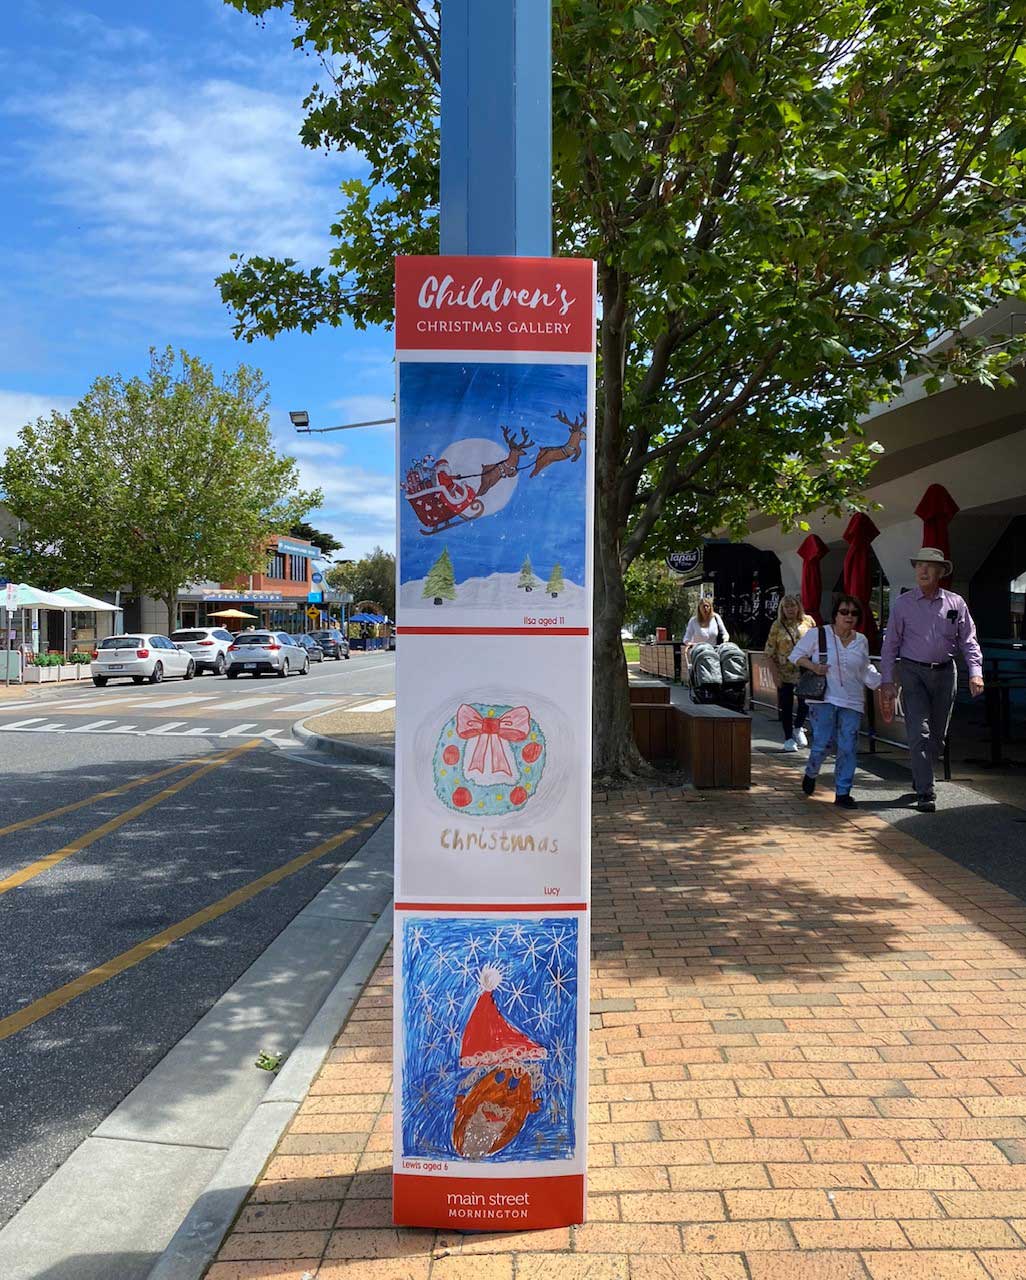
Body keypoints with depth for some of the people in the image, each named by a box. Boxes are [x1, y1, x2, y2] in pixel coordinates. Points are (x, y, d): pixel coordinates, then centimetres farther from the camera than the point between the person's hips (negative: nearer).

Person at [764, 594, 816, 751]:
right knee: (786, 706, 6)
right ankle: (788, 738, 19)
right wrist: (776, 674, -7)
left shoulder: (808, 621, 1)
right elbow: (769, 652, -2)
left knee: (806, 702, -3)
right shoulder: (777, 626, -3)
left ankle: (798, 728, 26)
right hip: (785, 673, 0)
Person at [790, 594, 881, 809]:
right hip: (823, 698, -4)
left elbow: (866, 670, 20)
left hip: (852, 702, 4)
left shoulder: (861, 641, 11)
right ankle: (811, 774, 26)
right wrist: (813, 666, -12)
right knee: (823, 743, -6)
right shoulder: (817, 634, -2)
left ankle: (842, 792, 10)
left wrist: (882, 684, 6)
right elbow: (796, 655, 4)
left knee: (848, 748, 0)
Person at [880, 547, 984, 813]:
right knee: (919, 733, -10)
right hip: (913, 673, -3)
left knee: (937, 734, 11)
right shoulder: (903, 604, 1)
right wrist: (887, 681, -5)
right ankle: (925, 793, -8)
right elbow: (890, 643, 1)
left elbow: (968, 640, 5)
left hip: (945, 672, 3)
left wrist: (975, 672, -8)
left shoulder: (955, 603, 5)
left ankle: (920, 778, 32)